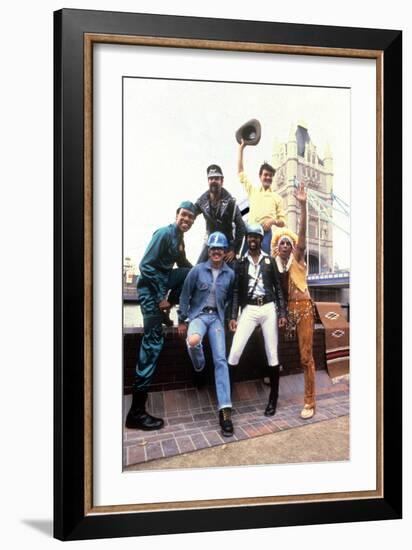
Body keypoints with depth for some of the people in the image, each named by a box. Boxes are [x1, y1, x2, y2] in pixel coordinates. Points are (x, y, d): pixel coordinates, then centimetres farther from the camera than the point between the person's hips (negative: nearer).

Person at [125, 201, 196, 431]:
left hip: (163, 282, 9)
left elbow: (183, 265, 23)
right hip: (151, 288, -9)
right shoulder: (164, 233, -14)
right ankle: (137, 411, -15)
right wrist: (160, 297, -19)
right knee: (154, 341, -15)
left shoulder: (179, 237, 12)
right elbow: (146, 265, -20)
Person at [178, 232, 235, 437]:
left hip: (217, 317, 2)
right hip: (198, 314, -2)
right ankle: (199, 366, 2)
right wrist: (182, 320, 3)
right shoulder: (198, 270, -1)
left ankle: (225, 409, -12)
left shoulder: (230, 274, 5)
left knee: (221, 360, -10)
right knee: (193, 341, -36)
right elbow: (185, 295, 4)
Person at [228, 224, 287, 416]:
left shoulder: (270, 261, 8)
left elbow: (278, 288, 7)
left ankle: (273, 398, 13)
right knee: (234, 352, -12)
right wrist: (233, 316, -2)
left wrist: (282, 312, -2)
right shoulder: (240, 262, 8)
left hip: (269, 308, 1)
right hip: (249, 310, 0)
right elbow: (236, 291, 6)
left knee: (272, 355, 3)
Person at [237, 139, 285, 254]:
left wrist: (273, 221, -8)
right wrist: (241, 148, 21)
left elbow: (282, 222, 16)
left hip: (265, 231, -1)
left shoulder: (277, 197, 18)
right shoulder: (252, 190, 21)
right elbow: (240, 171, 22)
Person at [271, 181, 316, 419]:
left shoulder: (298, 259, 1)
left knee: (306, 356, -4)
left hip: (303, 308, -3)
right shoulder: (274, 265, 9)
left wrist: (303, 205, -22)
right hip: (284, 309, 3)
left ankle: (310, 402, 1)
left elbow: (302, 234, -12)